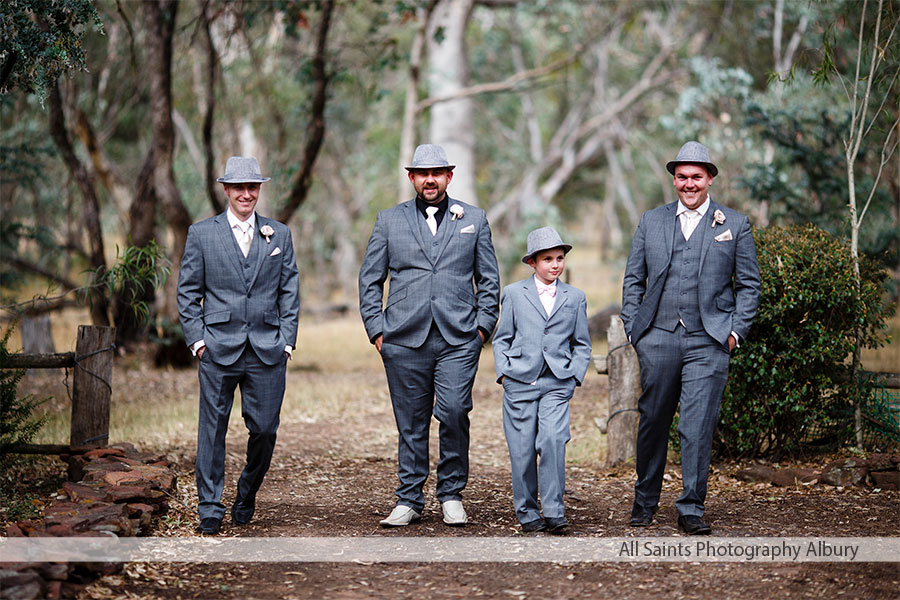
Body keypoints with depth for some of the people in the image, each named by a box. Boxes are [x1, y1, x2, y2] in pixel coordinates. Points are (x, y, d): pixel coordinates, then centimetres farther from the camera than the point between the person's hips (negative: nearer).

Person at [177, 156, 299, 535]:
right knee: (213, 429, -1)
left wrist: (286, 342, 3)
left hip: (267, 350, 2)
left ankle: (246, 497, 24)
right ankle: (210, 508, 8)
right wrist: (197, 340, -2)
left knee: (265, 429, 2)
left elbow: (289, 293, 12)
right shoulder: (202, 234, 6)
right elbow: (188, 293, 7)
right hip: (218, 348, -1)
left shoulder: (279, 235, 11)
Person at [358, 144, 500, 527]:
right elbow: (370, 280, 12)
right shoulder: (389, 221, 11)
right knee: (410, 422, 3)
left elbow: (489, 280, 15)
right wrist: (376, 330, 3)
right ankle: (409, 501, 13)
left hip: (459, 340, -1)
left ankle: (451, 495, 4)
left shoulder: (474, 219, 13)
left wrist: (482, 326, 4)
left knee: (454, 413, -12)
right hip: (405, 339, 1)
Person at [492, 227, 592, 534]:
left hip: (557, 384, 0)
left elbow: (582, 344, 17)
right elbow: (502, 338, 11)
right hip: (520, 382, 0)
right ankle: (526, 511, 12)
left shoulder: (575, 297, 12)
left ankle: (553, 510, -12)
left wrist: (575, 376, 4)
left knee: (553, 439, -17)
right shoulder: (514, 293, 9)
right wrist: (504, 372, -1)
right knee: (523, 448, -1)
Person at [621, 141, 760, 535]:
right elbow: (633, 279, 14)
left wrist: (736, 330, -2)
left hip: (708, 343, -2)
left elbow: (749, 284, 8)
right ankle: (645, 501, 25)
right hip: (658, 340, 2)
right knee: (652, 422, 9)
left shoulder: (735, 225, 7)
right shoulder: (651, 221, 12)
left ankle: (691, 510, 1)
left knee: (698, 428, -6)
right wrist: (633, 326, 5)